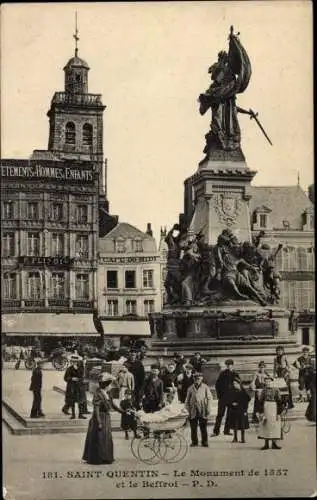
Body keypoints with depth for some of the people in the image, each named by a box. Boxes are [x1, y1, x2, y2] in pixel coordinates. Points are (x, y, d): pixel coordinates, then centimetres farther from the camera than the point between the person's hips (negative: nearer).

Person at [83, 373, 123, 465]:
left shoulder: (106, 394, 8)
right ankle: (96, 459, 8)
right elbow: (96, 409, -20)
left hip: (106, 419, 9)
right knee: (98, 439, -1)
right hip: (100, 419, -9)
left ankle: (105, 458, 24)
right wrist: (99, 423, -22)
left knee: (106, 439, 14)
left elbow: (112, 405, 18)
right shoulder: (98, 394, -19)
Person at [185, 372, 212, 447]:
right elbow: (187, 400, 13)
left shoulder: (205, 387, 3)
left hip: (202, 411, -2)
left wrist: (208, 409, -3)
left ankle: (204, 442, 10)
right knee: (193, 428, 5)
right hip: (193, 411, 2)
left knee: (203, 427, 1)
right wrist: (188, 409, 6)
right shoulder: (191, 388, 9)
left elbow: (209, 398, 3)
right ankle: (194, 442, 15)